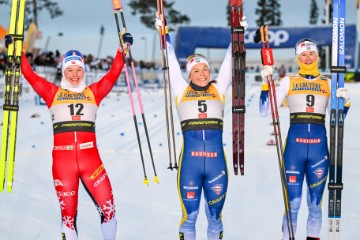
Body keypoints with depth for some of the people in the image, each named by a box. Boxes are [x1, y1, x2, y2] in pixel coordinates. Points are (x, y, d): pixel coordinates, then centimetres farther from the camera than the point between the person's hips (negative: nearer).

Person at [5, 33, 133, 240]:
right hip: (63, 160, 0)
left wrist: (123, 49, -2)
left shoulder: (94, 92, 10)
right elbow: (29, 74, 4)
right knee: (68, 214, 5)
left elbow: (114, 74, 5)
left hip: (90, 158, 0)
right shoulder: (53, 93, 9)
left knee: (108, 207, -5)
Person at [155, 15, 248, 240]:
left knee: (215, 216, 10)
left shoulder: (218, 89, 12)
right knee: (190, 215, 3)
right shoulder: (182, 90, 10)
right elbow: (171, 61, 10)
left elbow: (229, 60, 12)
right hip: (190, 160, -1)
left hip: (216, 159, 1)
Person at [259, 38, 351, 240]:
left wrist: (345, 103, -4)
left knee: (315, 204, 7)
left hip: (319, 147, 2)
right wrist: (266, 83, -9)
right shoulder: (288, 81, 6)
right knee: (293, 203, -4)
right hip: (294, 145, -2)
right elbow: (265, 112, 0)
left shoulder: (328, 83, 11)